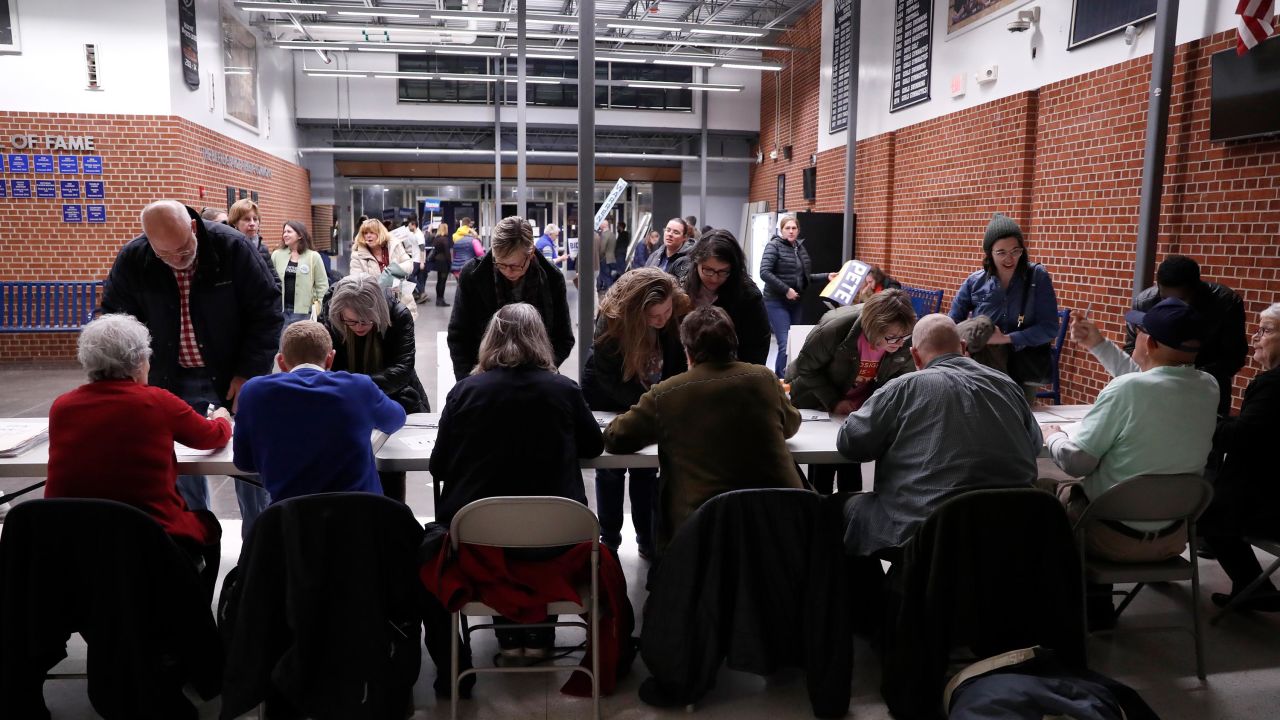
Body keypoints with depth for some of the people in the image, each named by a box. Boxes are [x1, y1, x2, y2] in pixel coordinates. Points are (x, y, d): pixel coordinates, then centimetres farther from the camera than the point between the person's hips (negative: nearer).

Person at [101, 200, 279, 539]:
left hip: (234, 377, -2)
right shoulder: (132, 260, -9)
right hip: (175, 382, 2)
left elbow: (267, 309, -12)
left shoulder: (231, 247, -17)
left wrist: (249, 373, -13)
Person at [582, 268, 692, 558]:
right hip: (606, 399, -2)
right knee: (609, 467, 6)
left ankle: (648, 540, 17)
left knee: (646, 467, 6)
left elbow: (676, 364, -14)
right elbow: (610, 378, -28)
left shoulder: (678, 313, -24)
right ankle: (608, 540, 20)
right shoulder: (611, 319, -32)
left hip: (646, 396, 3)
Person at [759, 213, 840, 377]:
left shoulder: (800, 248, 12)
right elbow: (764, 272, -19)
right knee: (786, 345, -13)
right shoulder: (774, 246, -8)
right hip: (777, 302, -7)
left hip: (797, 302, 7)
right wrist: (786, 290, -20)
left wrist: (826, 276, 7)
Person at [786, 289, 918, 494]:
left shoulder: (906, 342, -24)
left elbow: (899, 374, -4)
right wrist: (833, 402, -25)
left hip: (860, 406, 3)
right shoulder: (835, 329, -37)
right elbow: (806, 367, -21)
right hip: (817, 402, -3)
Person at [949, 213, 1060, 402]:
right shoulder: (975, 283, -3)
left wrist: (1006, 338, -21)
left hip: (1023, 373, 1)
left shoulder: (1038, 277, -7)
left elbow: (1049, 328, -11)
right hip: (982, 369, 0)